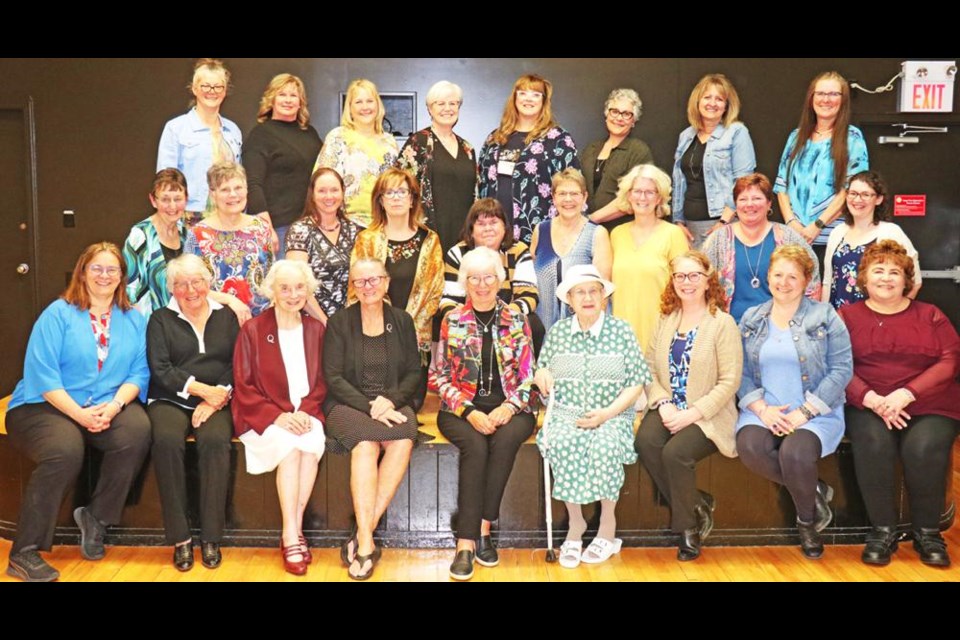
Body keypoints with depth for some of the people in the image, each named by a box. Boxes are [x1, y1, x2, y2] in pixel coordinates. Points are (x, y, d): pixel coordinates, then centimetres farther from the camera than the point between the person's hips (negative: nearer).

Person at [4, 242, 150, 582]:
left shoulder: (134, 320, 12)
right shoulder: (58, 314, 1)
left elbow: (139, 372, 3)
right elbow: (41, 373, -8)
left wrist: (114, 406, -17)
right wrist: (80, 414, -18)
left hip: (110, 406, 3)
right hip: (46, 406, -3)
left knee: (137, 431, -29)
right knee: (65, 451, -34)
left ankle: (96, 517, -7)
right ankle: (24, 553, -17)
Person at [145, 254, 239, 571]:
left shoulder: (226, 317, 15)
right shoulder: (160, 319, 11)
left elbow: (238, 365, 6)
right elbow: (160, 370, -1)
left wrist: (217, 398, -11)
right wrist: (202, 388, -13)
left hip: (216, 402, 0)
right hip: (170, 400, 0)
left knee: (216, 440, -32)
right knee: (167, 440, -32)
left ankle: (211, 538, -22)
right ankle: (180, 538, -22)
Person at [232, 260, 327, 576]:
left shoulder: (316, 329, 10)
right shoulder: (252, 330, 0)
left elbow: (320, 383, 10)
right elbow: (243, 387, -3)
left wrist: (305, 412, -10)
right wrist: (278, 416, -17)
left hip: (304, 414, 2)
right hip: (263, 417, -2)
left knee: (313, 444, -30)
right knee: (289, 446, -31)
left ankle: (292, 532, -21)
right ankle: (292, 535, -25)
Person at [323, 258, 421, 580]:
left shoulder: (402, 321, 11)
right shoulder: (339, 322, 4)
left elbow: (414, 372, 8)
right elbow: (333, 377, -3)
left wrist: (390, 400, -11)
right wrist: (369, 406, -16)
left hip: (393, 405, 2)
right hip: (348, 405, -2)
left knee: (403, 441, -31)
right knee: (366, 444, -34)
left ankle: (362, 535, -25)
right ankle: (366, 542, -31)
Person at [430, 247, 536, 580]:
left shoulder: (517, 320, 8)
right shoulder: (452, 321, 6)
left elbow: (528, 375, 5)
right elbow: (438, 376, 3)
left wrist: (509, 407, -13)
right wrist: (470, 412, -11)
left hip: (508, 409, 1)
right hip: (461, 409, -1)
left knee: (506, 439, -32)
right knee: (475, 445, -31)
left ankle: (482, 529, -21)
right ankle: (467, 542, -27)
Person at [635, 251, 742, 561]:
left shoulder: (722, 323, -4)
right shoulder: (666, 320, 12)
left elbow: (729, 381, -10)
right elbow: (650, 367, 6)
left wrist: (692, 414, -17)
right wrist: (663, 404, -11)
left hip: (707, 416, -4)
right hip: (668, 409, 5)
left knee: (675, 452, -29)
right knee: (646, 442, -25)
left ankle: (688, 524, -1)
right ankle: (698, 506, -3)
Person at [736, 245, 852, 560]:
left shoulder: (825, 316, 1)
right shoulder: (751, 319, 11)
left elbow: (841, 369, -6)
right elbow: (741, 373, 5)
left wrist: (804, 412, -14)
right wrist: (761, 409, -12)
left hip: (815, 412, -3)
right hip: (764, 411, 3)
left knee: (795, 452, -33)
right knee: (749, 446, -30)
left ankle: (807, 520, 0)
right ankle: (813, 491, -3)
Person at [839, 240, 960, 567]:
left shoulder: (930, 315, 12)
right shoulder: (847, 315, 9)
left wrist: (907, 394, -15)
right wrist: (871, 399, -18)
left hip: (930, 405, 1)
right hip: (868, 405, 0)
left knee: (923, 448, -29)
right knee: (873, 443, -31)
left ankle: (927, 531, -4)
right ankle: (883, 530, -11)